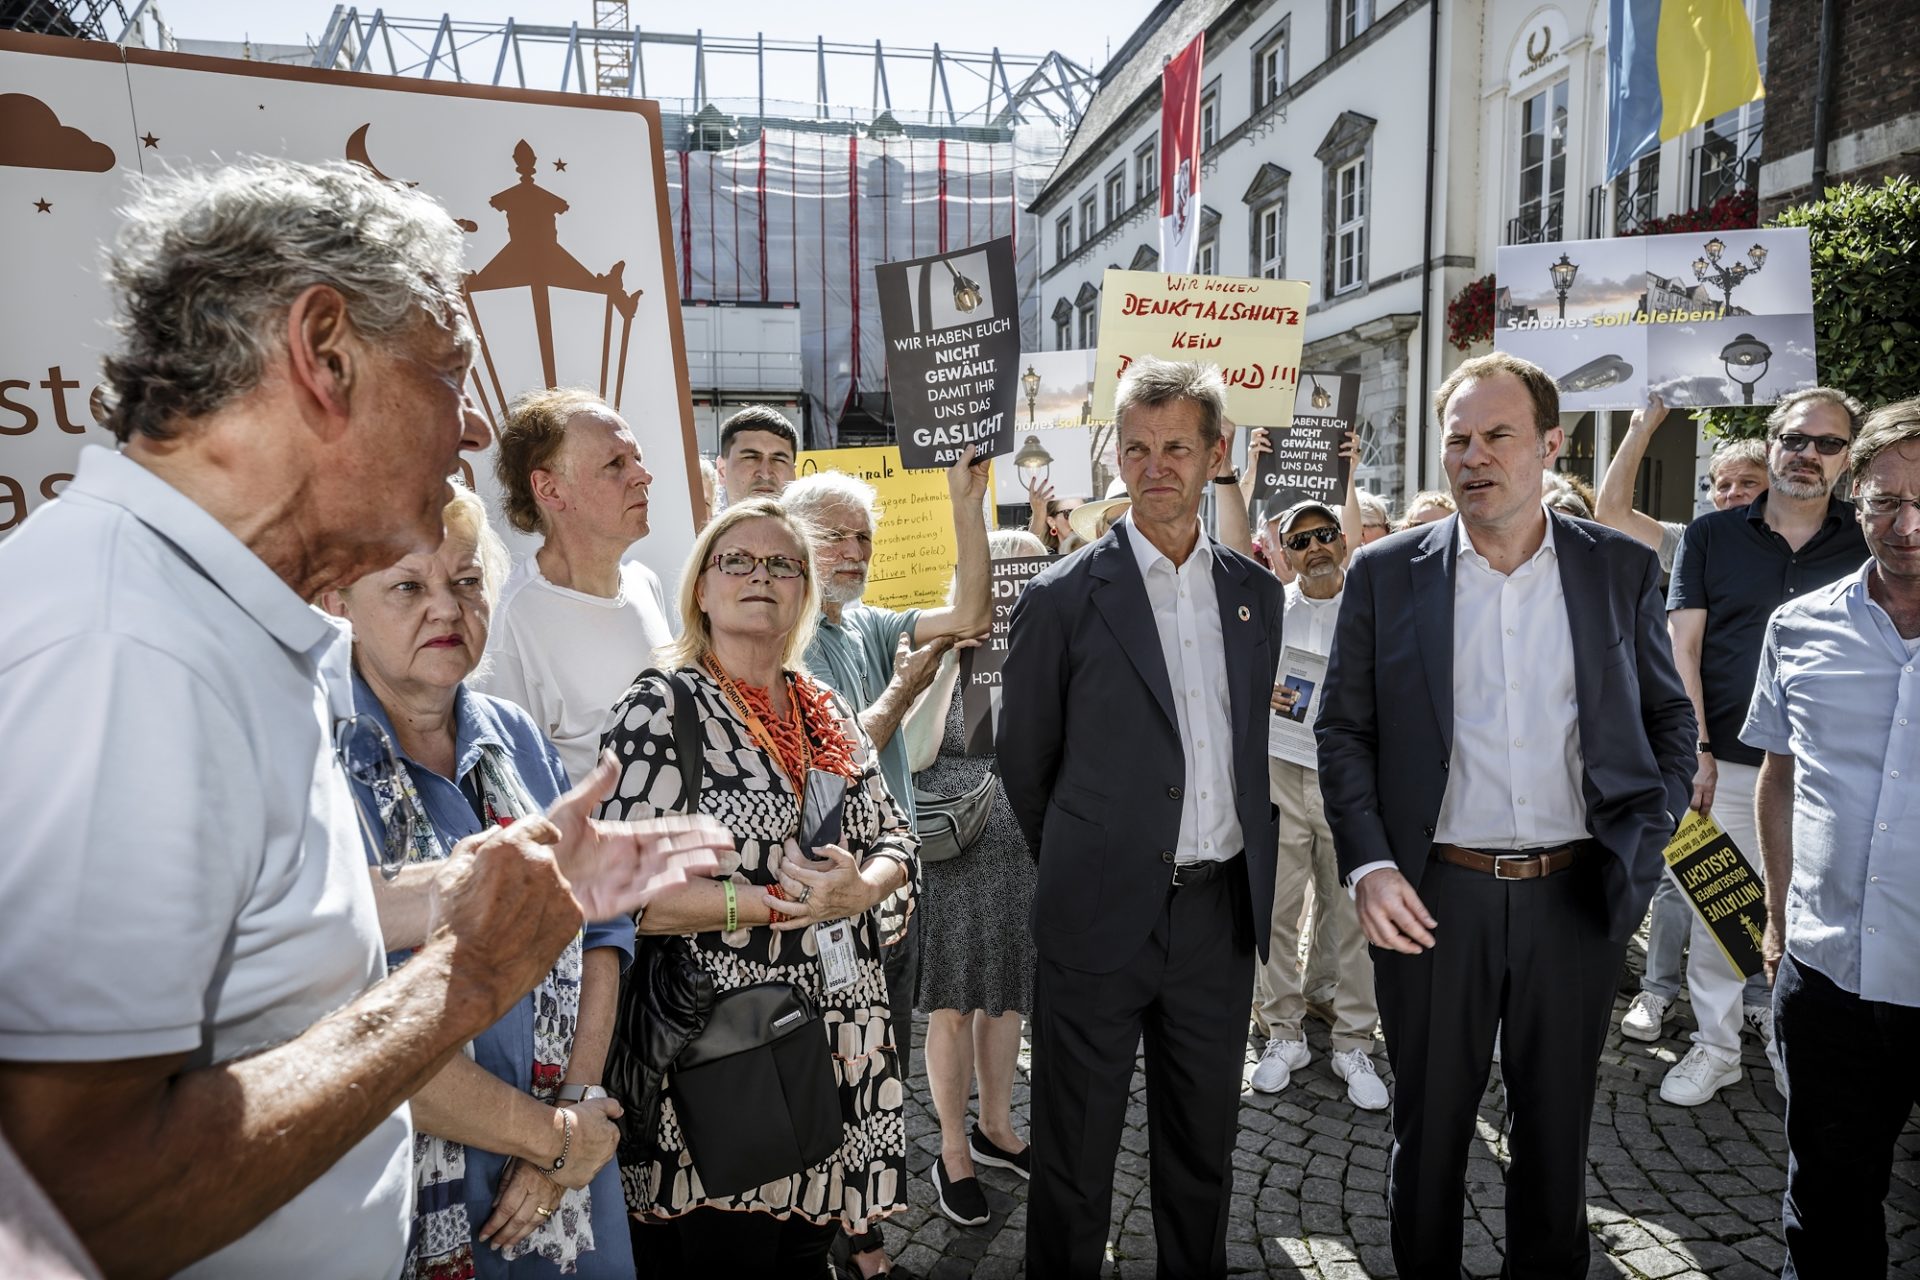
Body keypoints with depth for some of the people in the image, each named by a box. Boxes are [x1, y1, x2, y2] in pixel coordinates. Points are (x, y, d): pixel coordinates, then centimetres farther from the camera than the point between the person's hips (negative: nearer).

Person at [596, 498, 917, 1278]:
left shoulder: (827, 710, 9)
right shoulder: (662, 709, -10)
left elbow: (896, 842, 11)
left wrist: (859, 888, -11)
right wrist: (784, 903, -18)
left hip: (839, 1035, 6)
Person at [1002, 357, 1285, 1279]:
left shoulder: (1257, 594, 6)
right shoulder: (1063, 599, -8)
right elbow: (1024, 764, 0)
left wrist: (1250, 868, 13)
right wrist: (1082, 870, 7)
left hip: (1221, 914, 4)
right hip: (1102, 918, -4)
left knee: (1202, 1151, 21)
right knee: (1074, 1162, 12)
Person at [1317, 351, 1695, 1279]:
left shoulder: (1622, 570, 3)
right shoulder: (1386, 574, -1)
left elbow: (1668, 715, 11)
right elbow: (1343, 729, 0)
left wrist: (1648, 840, -3)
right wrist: (1368, 865, -10)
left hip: (1575, 896, 1)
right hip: (1433, 895, -1)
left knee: (1556, 1128, 18)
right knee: (1428, 1125, 14)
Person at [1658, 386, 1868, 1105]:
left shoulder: (1868, 543, 4)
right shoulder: (1711, 536, 2)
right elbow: (1682, 648, 0)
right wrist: (1695, 749, -8)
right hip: (1726, 764, 0)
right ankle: (1715, 1046, 21)